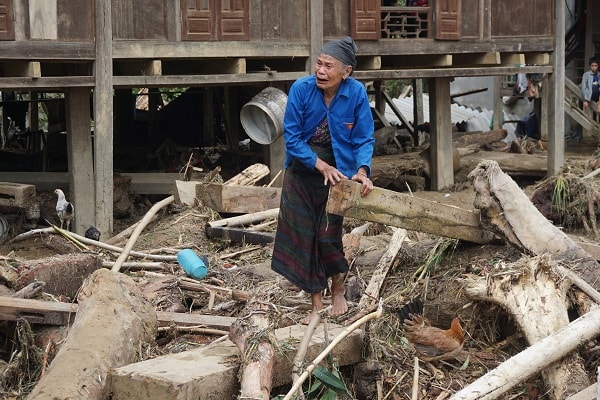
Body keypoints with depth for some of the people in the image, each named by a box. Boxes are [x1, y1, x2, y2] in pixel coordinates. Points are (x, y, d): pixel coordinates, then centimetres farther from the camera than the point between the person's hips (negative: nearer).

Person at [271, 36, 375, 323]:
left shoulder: (356, 93, -16)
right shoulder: (301, 89, -18)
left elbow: (364, 139, -11)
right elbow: (292, 138, -15)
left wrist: (362, 171, -28)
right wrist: (321, 165, -23)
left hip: (336, 173, -1)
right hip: (301, 173, 1)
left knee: (329, 235, -4)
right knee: (302, 237, 4)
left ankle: (338, 292, 26)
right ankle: (316, 304, 19)